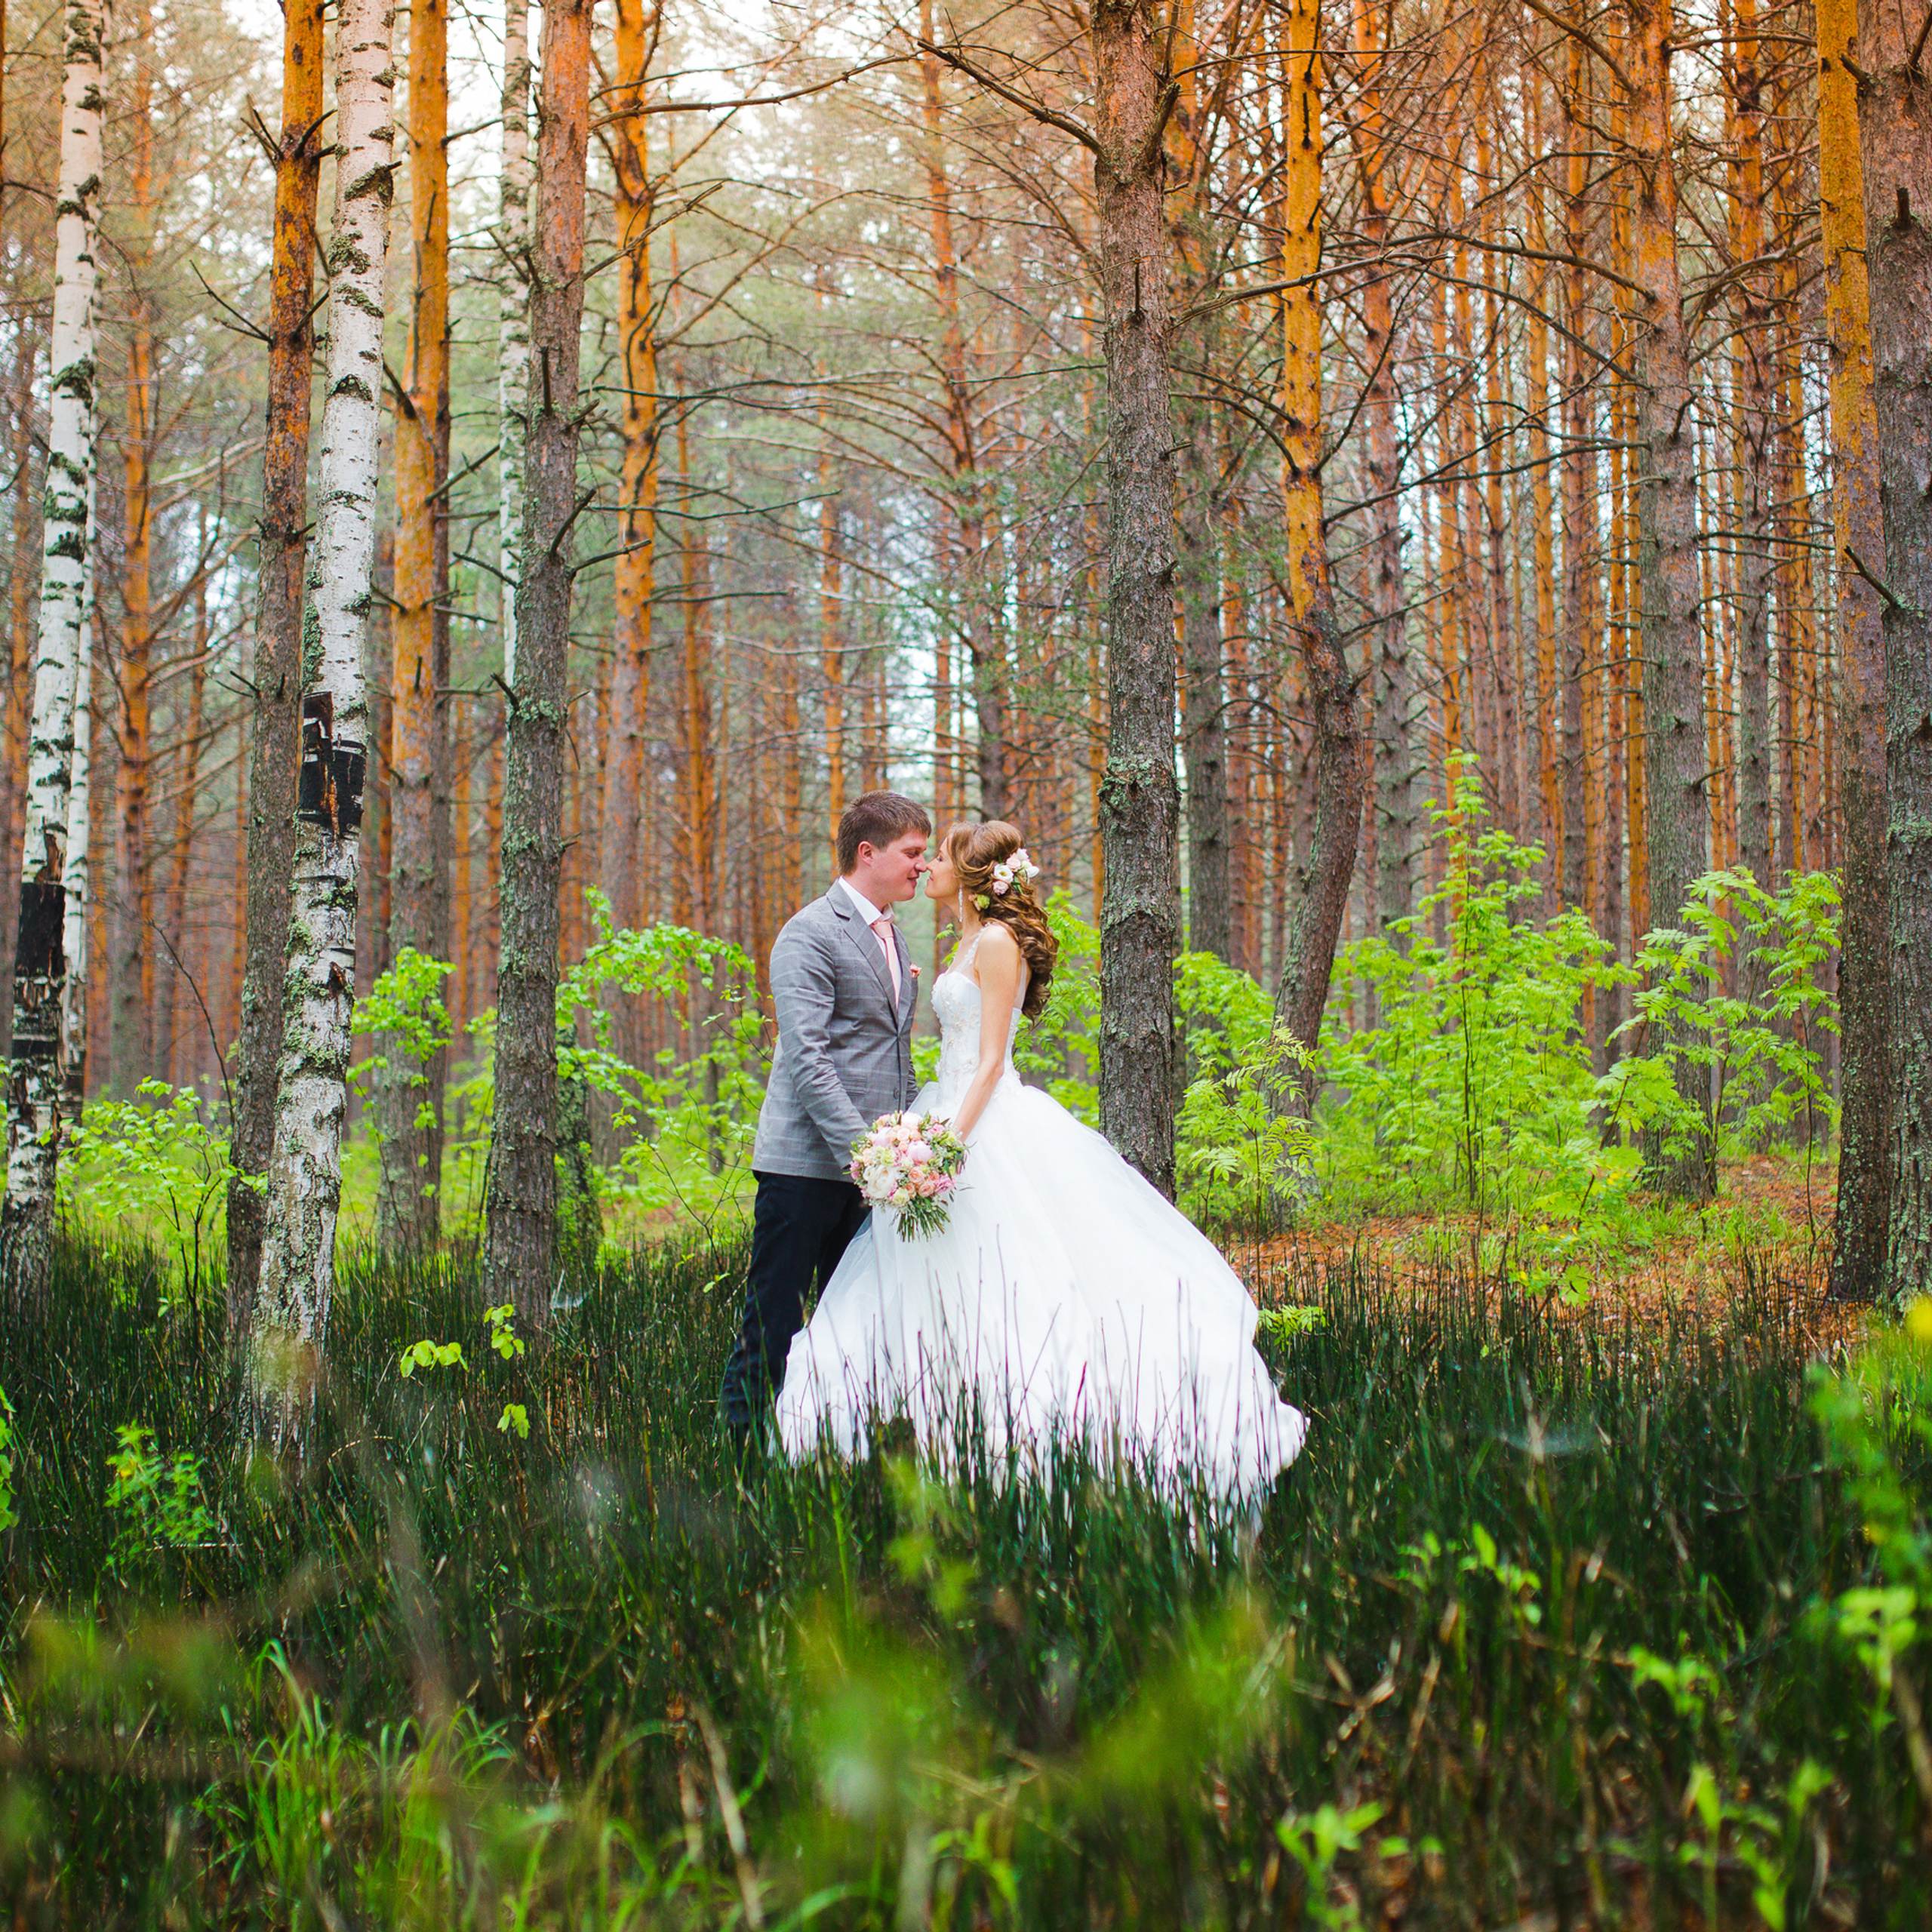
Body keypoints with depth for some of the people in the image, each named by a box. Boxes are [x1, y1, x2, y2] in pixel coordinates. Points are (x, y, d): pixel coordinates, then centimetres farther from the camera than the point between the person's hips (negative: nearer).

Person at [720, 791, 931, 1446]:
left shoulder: (891, 937, 18)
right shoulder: (811, 936, -10)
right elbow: (805, 1058, -19)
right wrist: (860, 1150, -24)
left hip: (873, 1163, 9)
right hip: (807, 1162, -8)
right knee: (773, 1319, -4)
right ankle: (742, 1441, 3)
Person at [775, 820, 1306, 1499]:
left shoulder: (998, 942, -11)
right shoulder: (970, 943, 16)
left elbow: (990, 1060, -16)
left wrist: (950, 1142, -23)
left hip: (992, 1128, -10)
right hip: (959, 1118, 10)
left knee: (1001, 1286, -9)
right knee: (953, 1295, 7)